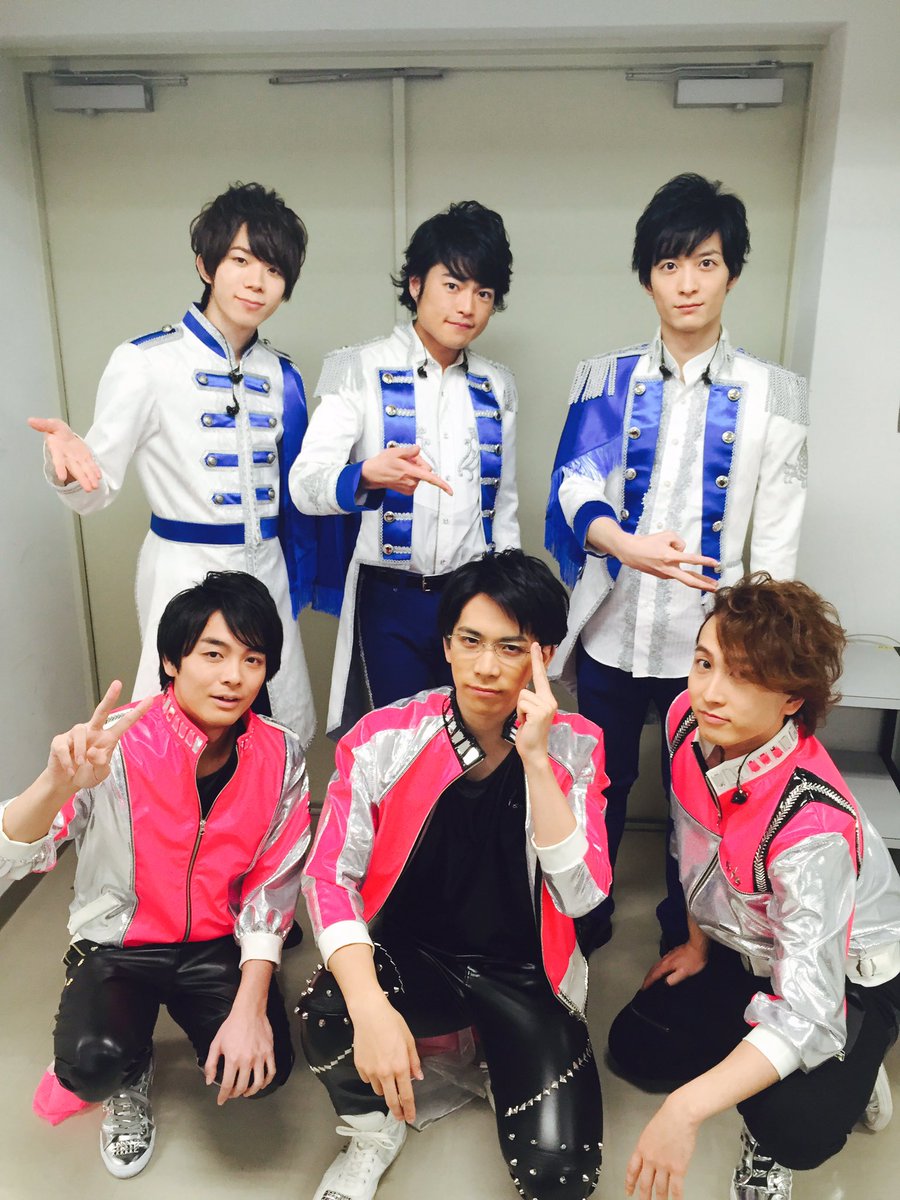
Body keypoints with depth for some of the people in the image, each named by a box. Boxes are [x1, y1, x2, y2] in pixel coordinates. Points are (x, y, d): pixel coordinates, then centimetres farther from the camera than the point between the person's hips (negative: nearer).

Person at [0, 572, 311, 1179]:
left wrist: (250, 1007, -16)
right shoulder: (118, 745, -21)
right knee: (93, 1063, -27)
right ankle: (131, 1075, 12)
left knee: (264, 1067, -20)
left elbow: (272, 888, -8)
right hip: (119, 942, -1)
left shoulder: (282, 756, -13)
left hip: (219, 945, 2)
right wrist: (58, 783, -49)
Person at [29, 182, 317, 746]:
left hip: (267, 572, 5)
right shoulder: (148, 361, -7)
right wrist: (66, 455, -30)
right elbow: (94, 492, -9)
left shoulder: (281, 375, 7)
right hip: (186, 573, -4)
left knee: (284, 733, 11)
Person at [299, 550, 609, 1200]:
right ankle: (374, 1133, 5)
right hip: (409, 955, 0)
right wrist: (370, 1006, -31)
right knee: (328, 1011, -31)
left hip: (525, 972, 1)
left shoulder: (574, 747, -10)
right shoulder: (386, 738, -13)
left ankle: (497, 1059, 17)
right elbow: (330, 877, -16)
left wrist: (534, 759, -28)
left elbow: (580, 895, -19)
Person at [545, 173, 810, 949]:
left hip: (711, 642, 0)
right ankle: (585, 917, 40)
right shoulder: (607, 380, 3)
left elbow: (776, 541, -1)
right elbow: (576, 486, -9)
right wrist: (626, 544, -29)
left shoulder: (773, 394, 1)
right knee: (601, 785, 16)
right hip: (613, 632, 1)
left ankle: (686, 939, 39)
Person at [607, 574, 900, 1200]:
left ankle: (846, 1080, 7)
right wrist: (699, 942, 10)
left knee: (793, 1126, -28)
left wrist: (686, 1110, -45)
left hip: (846, 977, -6)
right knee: (635, 1048, 2)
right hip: (745, 950, 7)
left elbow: (806, 1014, -38)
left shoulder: (813, 827, -40)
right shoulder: (687, 720, -20)